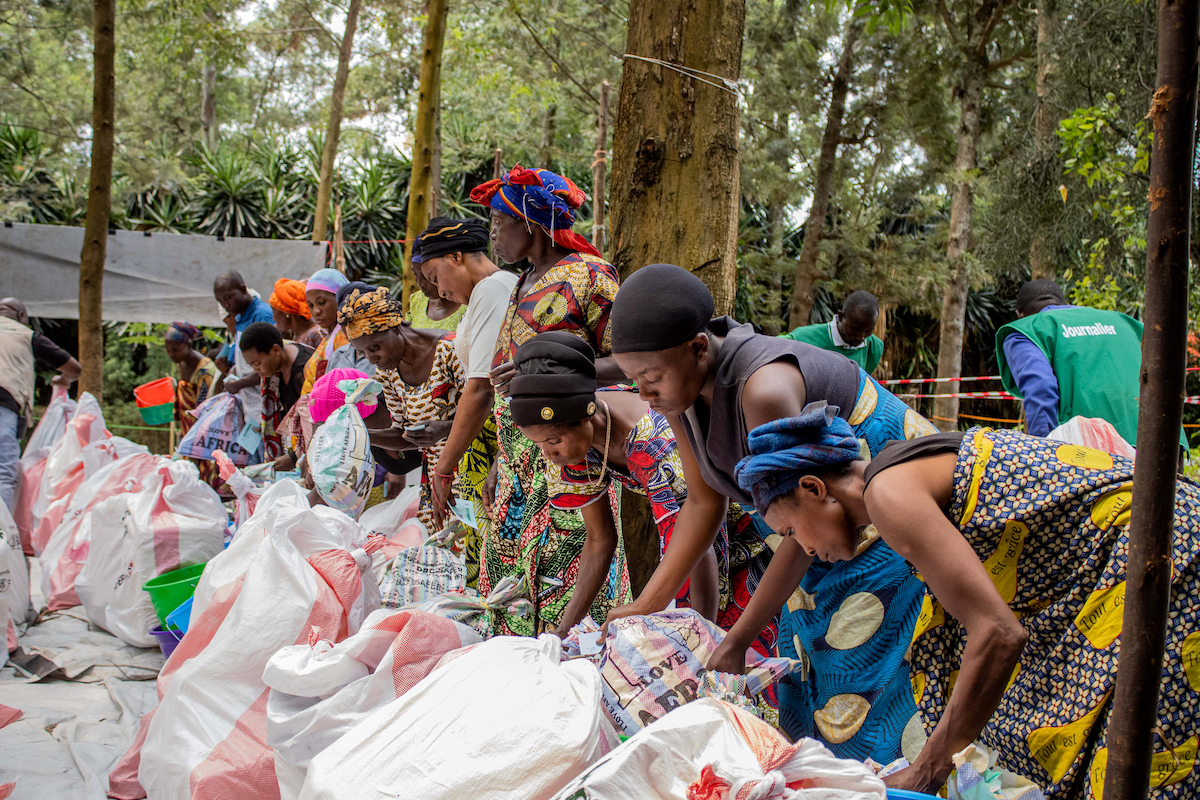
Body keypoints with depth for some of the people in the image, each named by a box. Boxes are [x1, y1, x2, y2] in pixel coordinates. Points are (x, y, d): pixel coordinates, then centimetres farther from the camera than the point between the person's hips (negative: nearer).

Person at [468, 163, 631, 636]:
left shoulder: (588, 276, -7)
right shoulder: (525, 285, 19)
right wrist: (500, 460, 22)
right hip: (520, 454, 9)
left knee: (564, 578, -10)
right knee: (509, 575, 7)